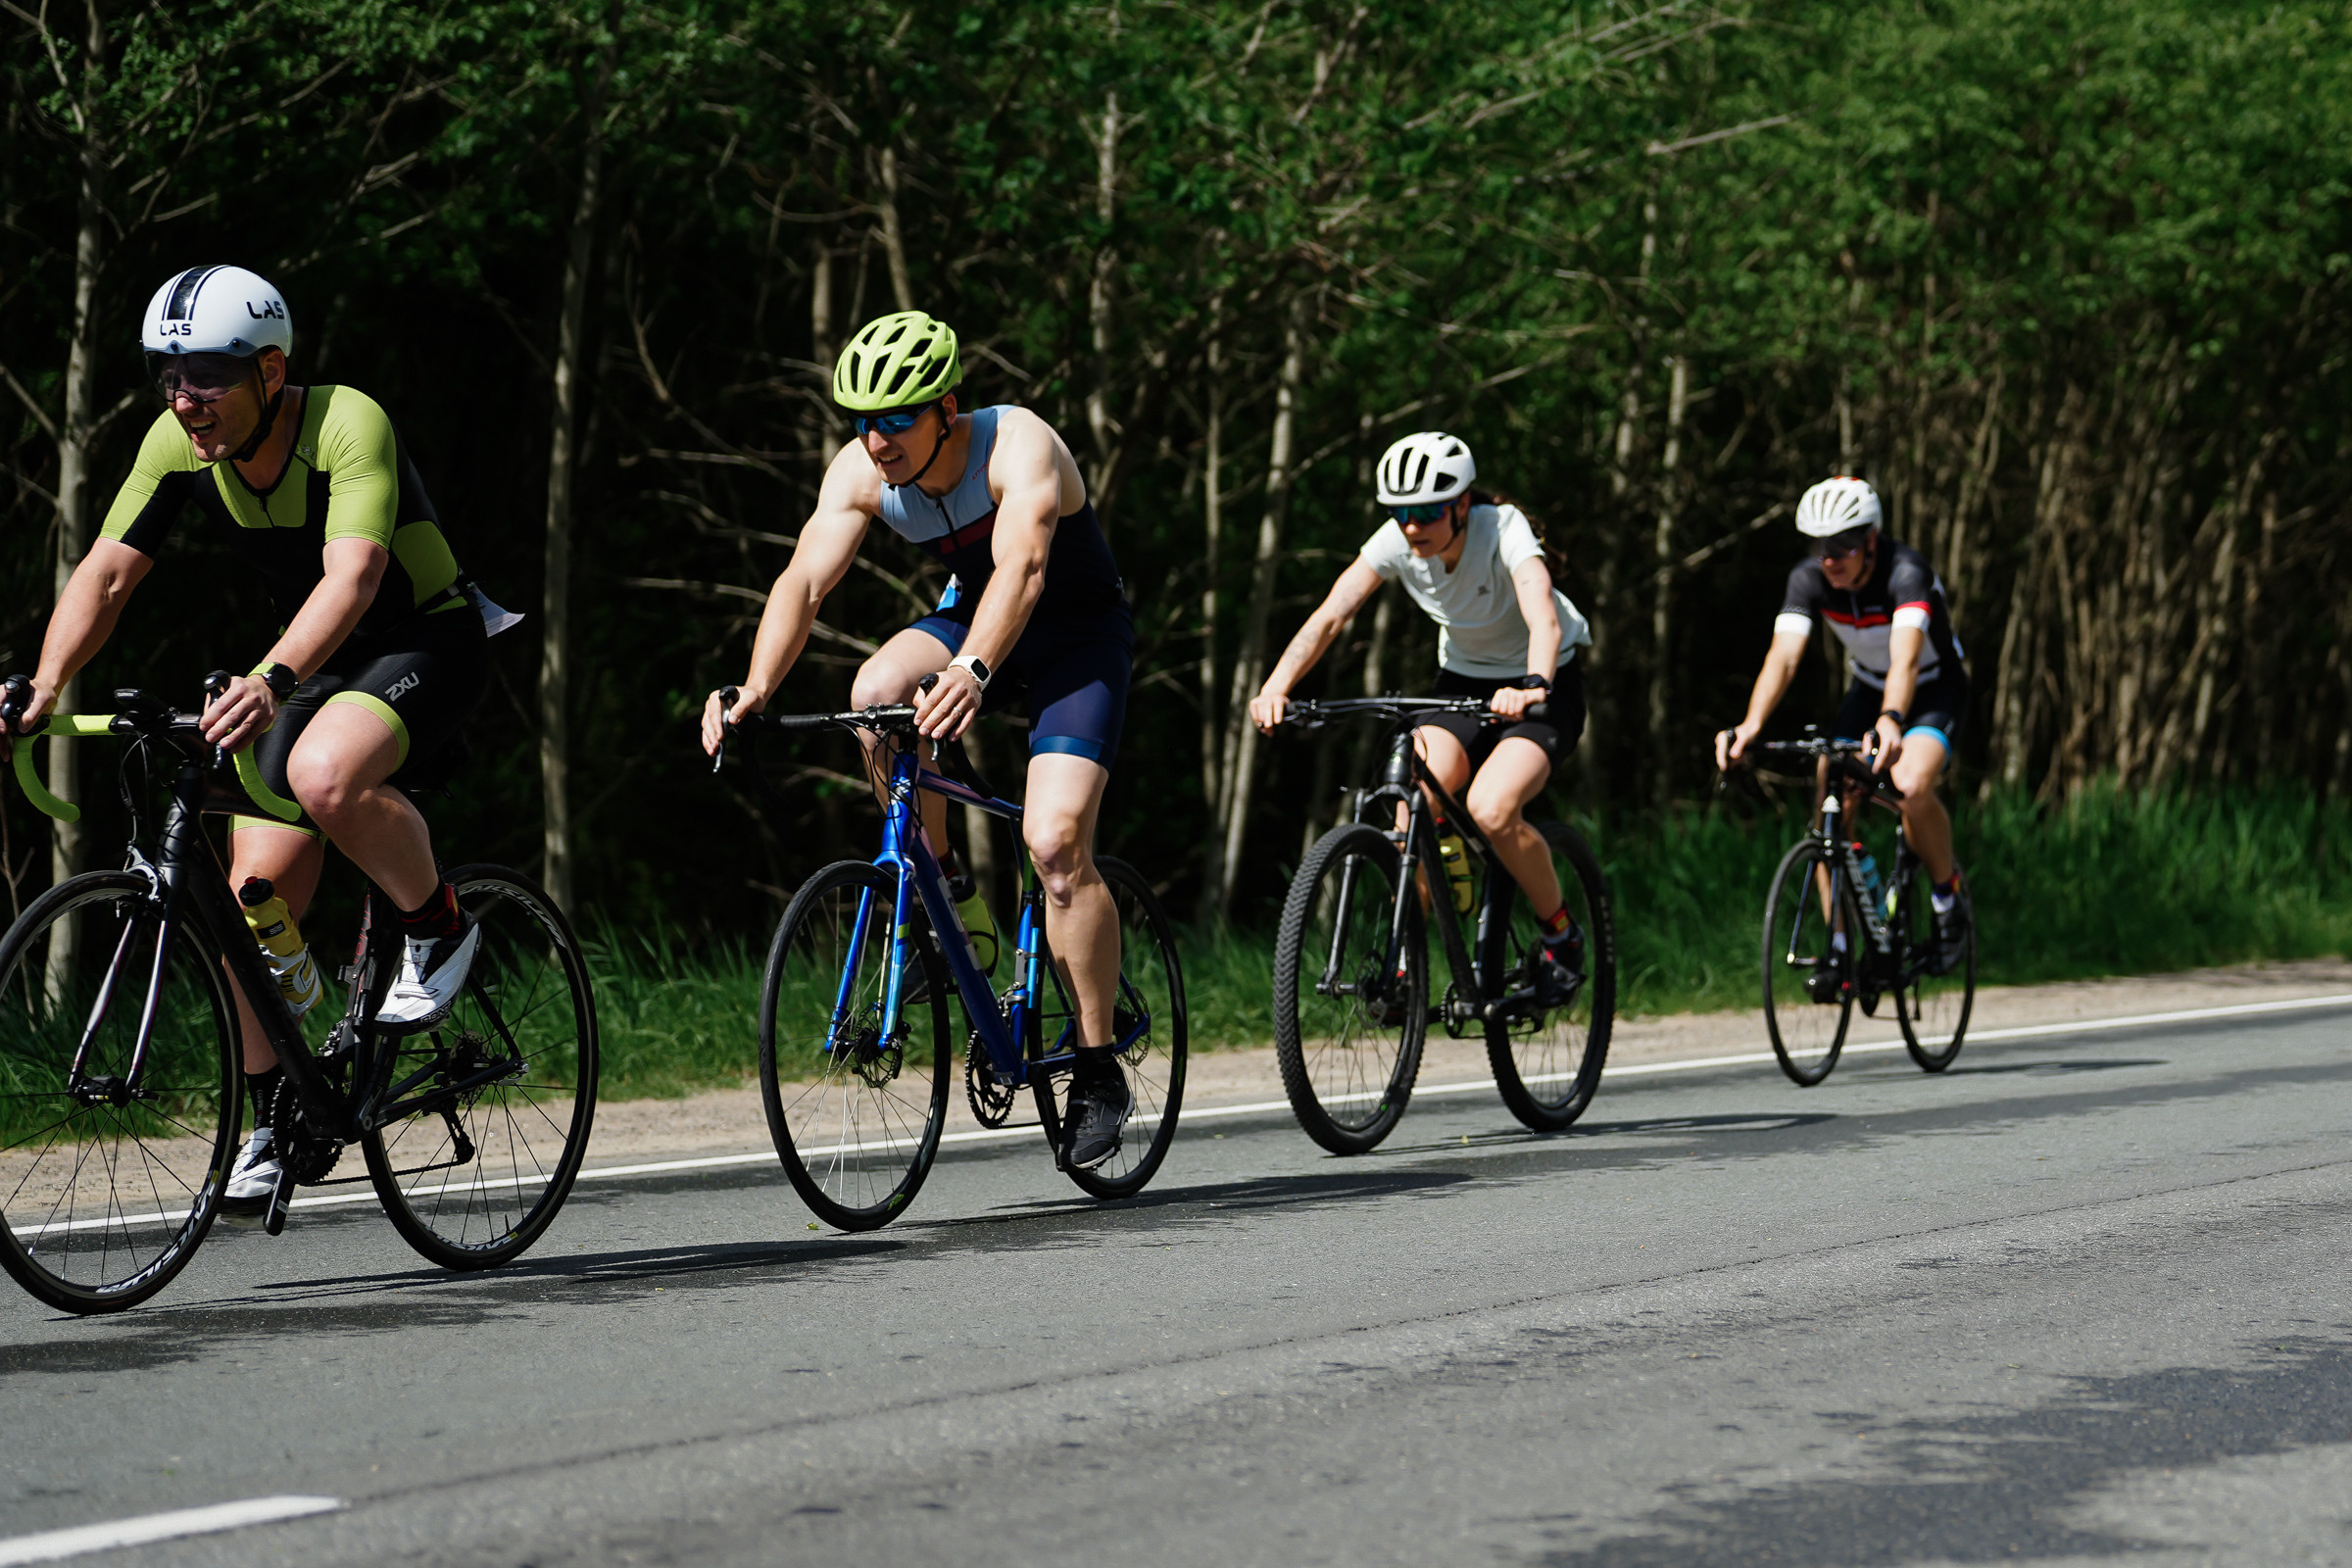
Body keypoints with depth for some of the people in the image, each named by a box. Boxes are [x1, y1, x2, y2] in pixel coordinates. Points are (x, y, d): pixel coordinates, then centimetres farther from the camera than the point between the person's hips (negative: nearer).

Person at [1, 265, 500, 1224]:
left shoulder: (347, 426, -29)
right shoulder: (177, 445, -11)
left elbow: (353, 575, -41)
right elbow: (106, 572, -10)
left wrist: (270, 679, -57)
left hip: (425, 643, -6)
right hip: (313, 667, 6)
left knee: (324, 775, -37)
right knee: (255, 896, -4)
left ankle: (436, 925, -9)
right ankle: (272, 1123, 12)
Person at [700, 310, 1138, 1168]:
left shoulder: (1019, 447, -31)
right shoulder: (860, 472, -16)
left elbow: (1020, 569, -46)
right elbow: (804, 580, -24)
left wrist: (973, 671, -64)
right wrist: (756, 690, -41)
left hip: (1078, 632, -5)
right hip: (969, 616, 5)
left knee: (1056, 842, -21)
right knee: (876, 692, -29)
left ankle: (1099, 1074, -9)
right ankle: (950, 895, -8)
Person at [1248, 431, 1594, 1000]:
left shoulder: (1503, 530, -28)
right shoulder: (1397, 542, -17)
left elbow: (1543, 617, -45)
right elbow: (1330, 615, -26)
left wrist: (1533, 687, -66)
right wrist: (1276, 688, -43)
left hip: (1543, 683, -4)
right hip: (1462, 680, 4)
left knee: (1491, 808, -29)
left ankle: (1562, 933, -4)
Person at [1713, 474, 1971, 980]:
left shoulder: (1906, 573, -32)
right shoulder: (1809, 578, -19)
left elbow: (1905, 659, -48)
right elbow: (1783, 656, -32)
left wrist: (1890, 722, -67)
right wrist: (1751, 724, -50)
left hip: (1935, 690, -5)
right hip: (1868, 688, 5)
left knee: (1912, 785, -31)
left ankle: (1948, 895, -5)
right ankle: (1839, 945, -3)